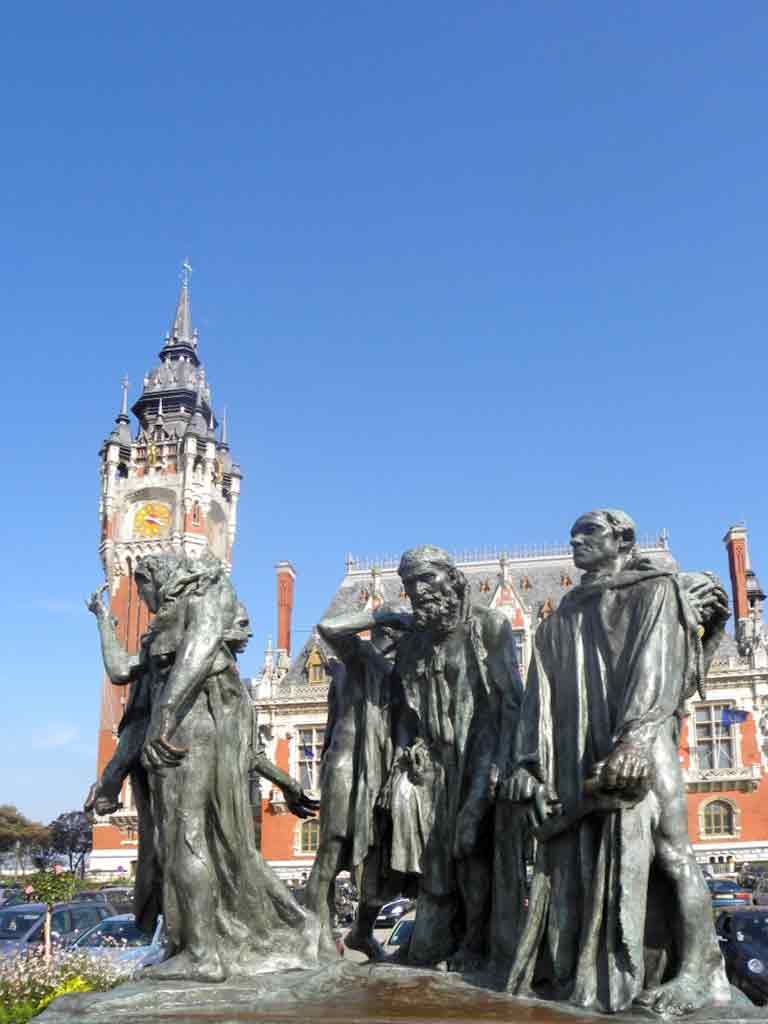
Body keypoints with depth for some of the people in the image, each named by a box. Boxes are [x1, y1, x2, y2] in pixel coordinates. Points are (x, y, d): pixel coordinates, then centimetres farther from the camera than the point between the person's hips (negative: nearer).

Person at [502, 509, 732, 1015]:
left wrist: (633, 737, -23)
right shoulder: (562, 619, 24)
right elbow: (541, 694, 15)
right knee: (573, 856, -1)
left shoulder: (656, 591, 9)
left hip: (641, 741, -5)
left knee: (668, 849, -10)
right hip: (579, 753, 5)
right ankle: (573, 972, 3)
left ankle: (699, 973, -5)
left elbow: (654, 668, -8)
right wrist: (528, 762, 2)